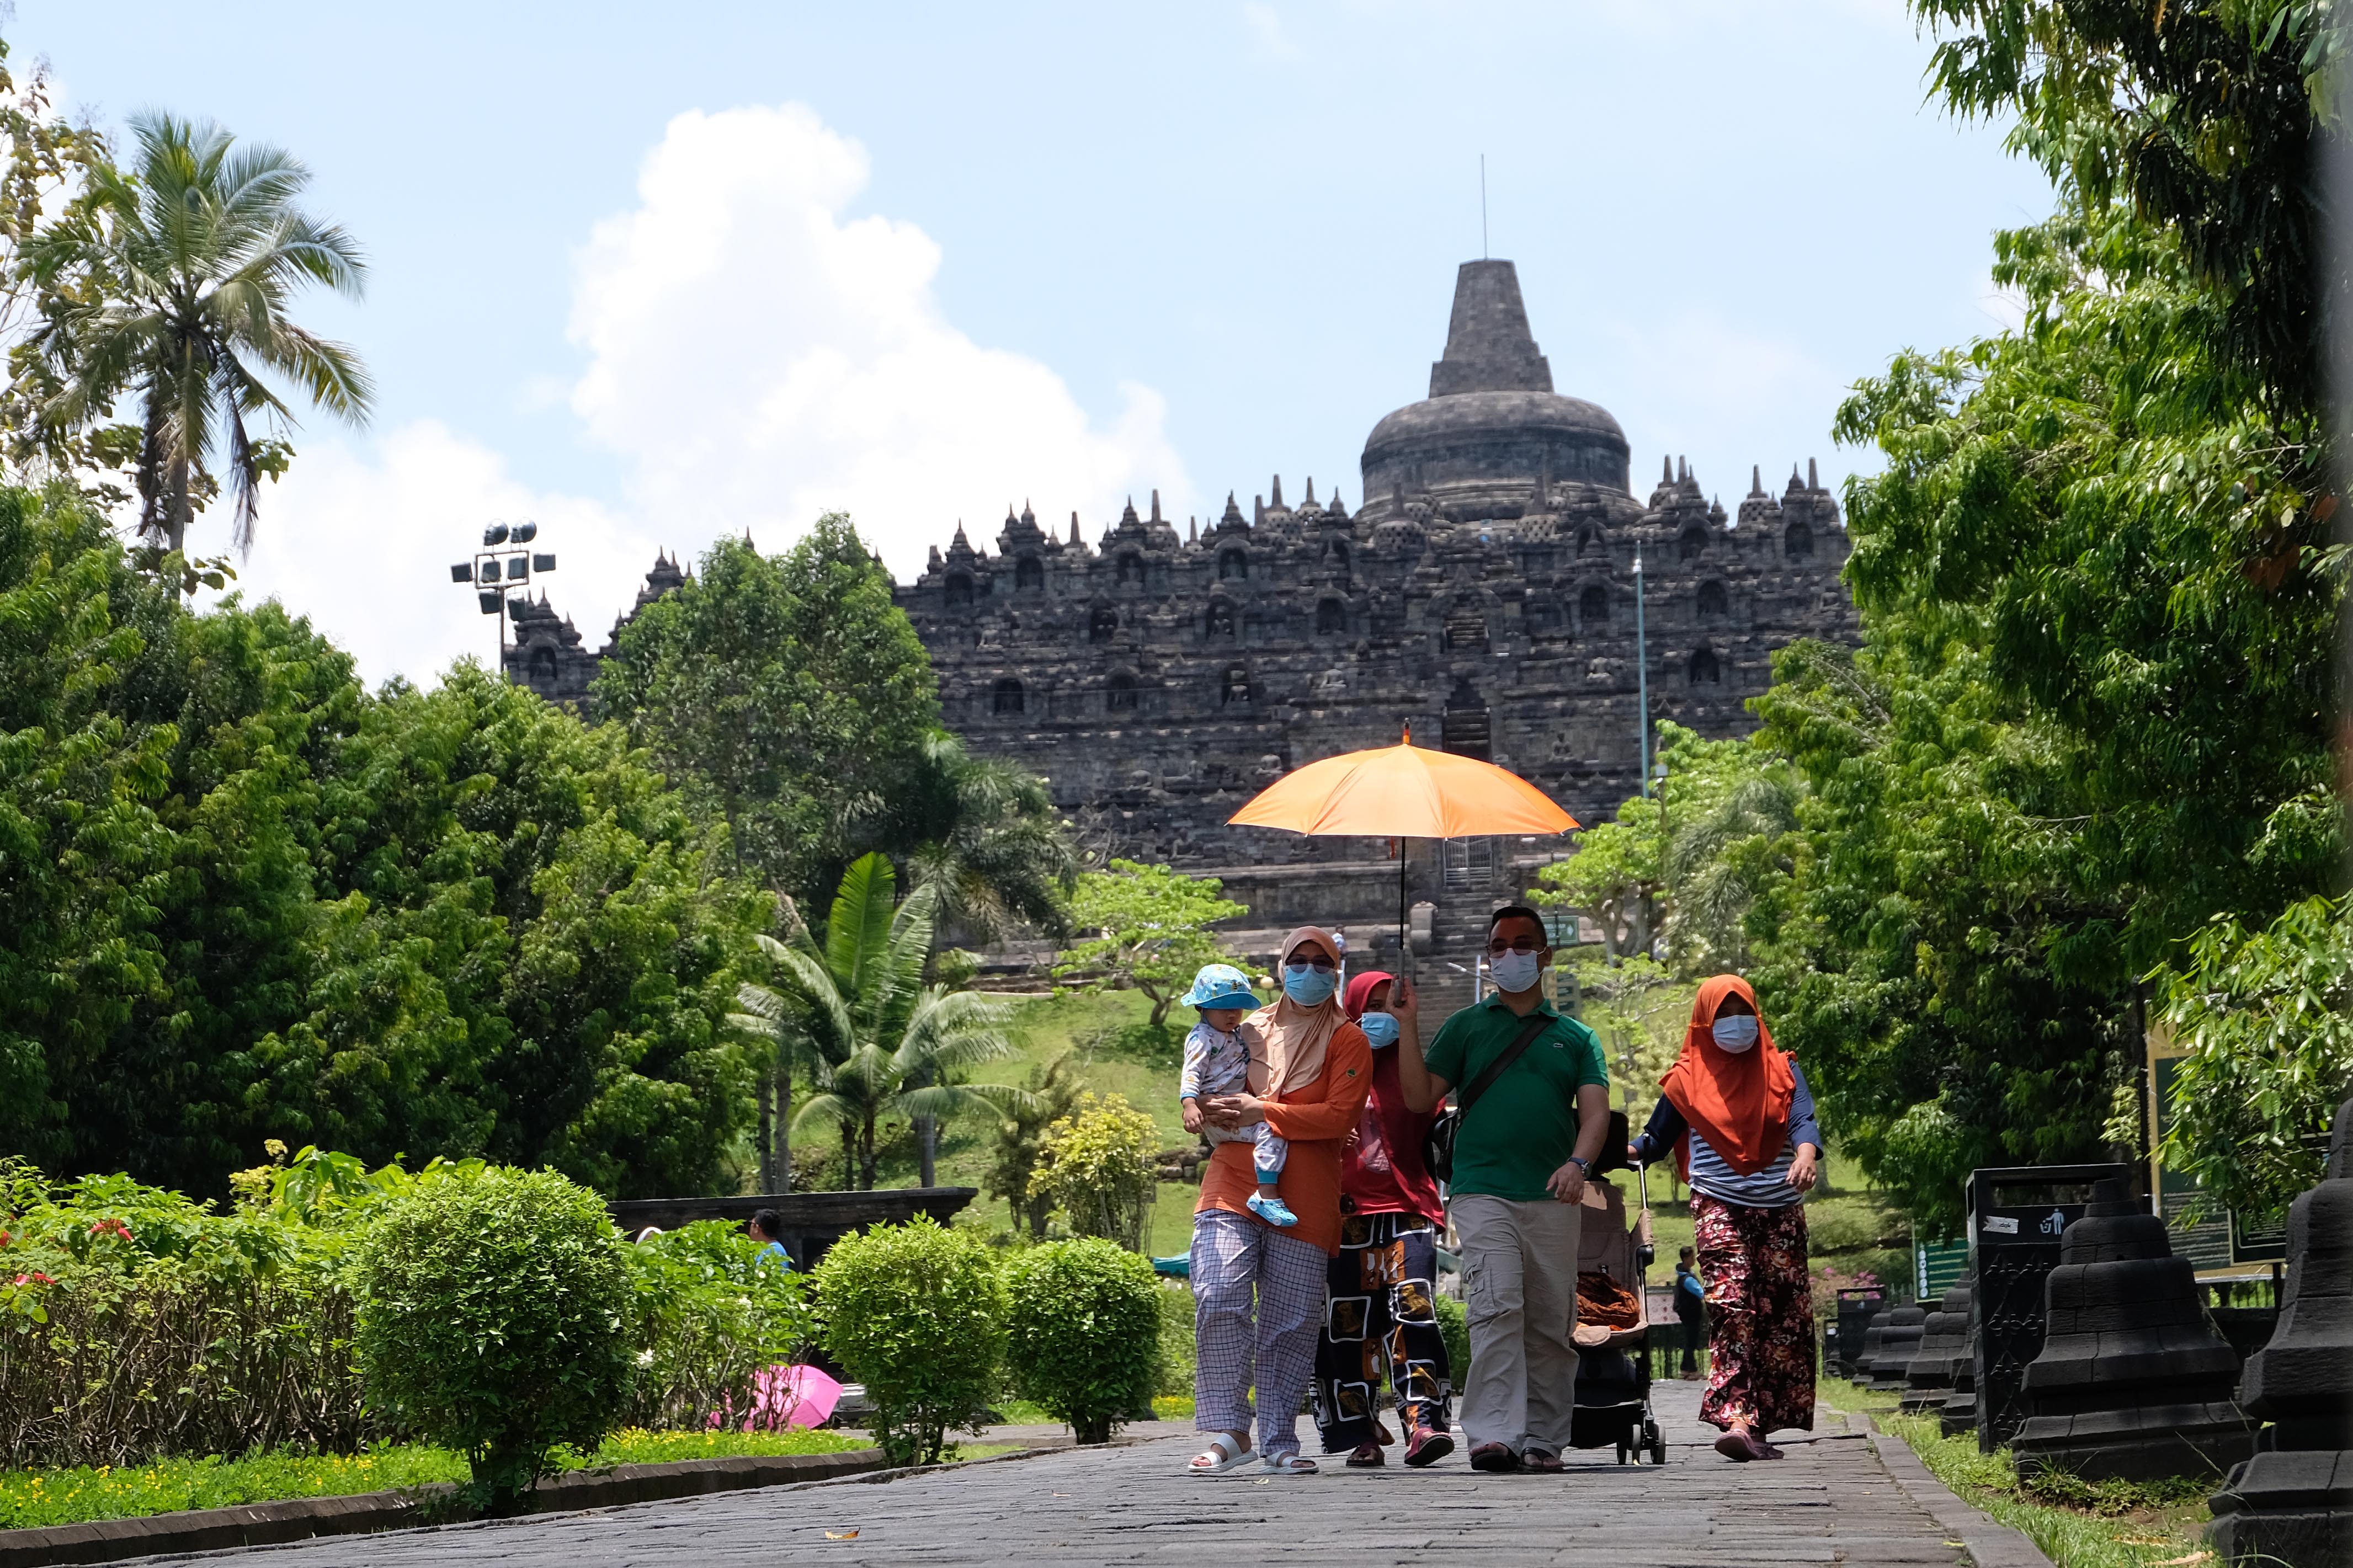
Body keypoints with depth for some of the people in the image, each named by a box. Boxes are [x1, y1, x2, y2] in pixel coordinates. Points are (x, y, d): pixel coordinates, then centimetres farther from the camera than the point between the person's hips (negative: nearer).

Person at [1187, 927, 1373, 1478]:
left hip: (1304, 1198, -2)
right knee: (1219, 1299, -16)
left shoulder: (1347, 1041, 6)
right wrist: (1219, 1111, 4)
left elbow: (1338, 1116, -6)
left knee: (1291, 1322, -1)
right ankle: (1228, 1431, -13)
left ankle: (1279, 1441, 8)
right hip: (1233, 1183, 2)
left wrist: (1262, 1112, -12)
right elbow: (1209, 1090, 29)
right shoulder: (1250, 1029, 17)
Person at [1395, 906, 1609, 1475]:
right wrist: (1409, 1026, -2)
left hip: (1552, 1198, 2)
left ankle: (1543, 1439, 7)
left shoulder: (1575, 1037, 16)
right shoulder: (1466, 1027, 14)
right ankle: (1491, 1434, -23)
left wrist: (1579, 1162, -16)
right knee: (1497, 1308, -17)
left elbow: (1596, 1110, 4)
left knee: (1552, 1323, 2)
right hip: (1483, 1190, -2)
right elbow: (1420, 1098, 8)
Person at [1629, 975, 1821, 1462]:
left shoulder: (1781, 1071, 11)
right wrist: (1621, 1150, -8)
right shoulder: (1688, 1079, 10)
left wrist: (1806, 1154, -28)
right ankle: (1737, 1419, -29)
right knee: (1731, 1310, -18)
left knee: (1784, 1314, -1)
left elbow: (1803, 1119, -5)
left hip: (1780, 1209, 3)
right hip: (1719, 1206, -3)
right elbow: (1657, 1138, 13)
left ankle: (1763, 1421, 6)